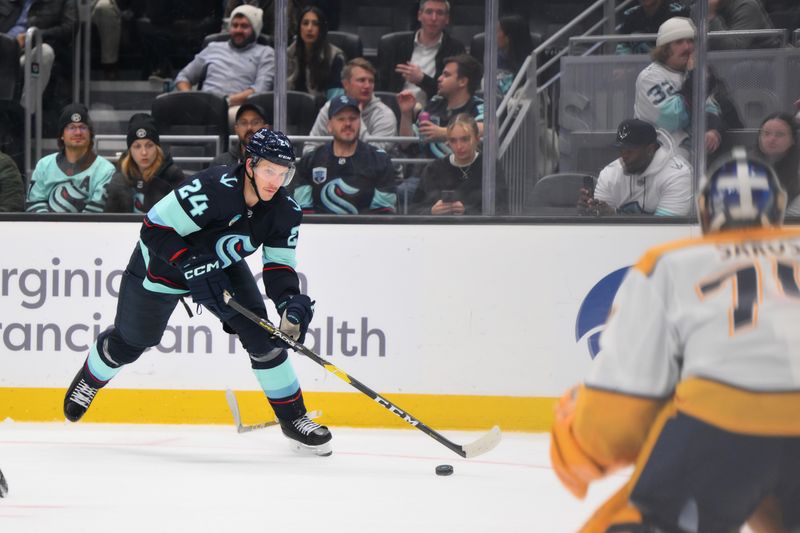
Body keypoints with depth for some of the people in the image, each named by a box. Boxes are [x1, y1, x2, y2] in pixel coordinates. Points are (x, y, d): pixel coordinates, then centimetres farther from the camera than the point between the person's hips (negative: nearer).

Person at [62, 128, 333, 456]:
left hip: (221, 266, 4)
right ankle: (90, 379, 47)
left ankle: (293, 419, 1)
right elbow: (154, 227, -35)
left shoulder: (285, 212, -19)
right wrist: (192, 266, -42)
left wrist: (291, 301, -31)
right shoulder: (214, 189, -39)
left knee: (261, 336, -12)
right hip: (163, 264, -4)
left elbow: (279, 265, -11)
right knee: (130, 341, 13)